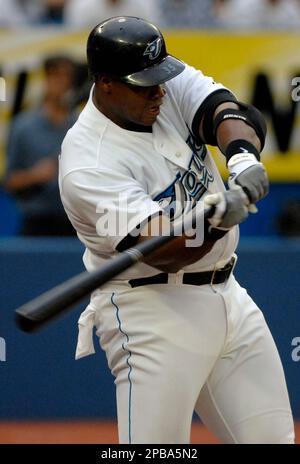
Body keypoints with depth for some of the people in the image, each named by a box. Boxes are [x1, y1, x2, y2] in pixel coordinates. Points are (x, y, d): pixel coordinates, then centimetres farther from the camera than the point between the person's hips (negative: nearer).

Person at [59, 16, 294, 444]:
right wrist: (214, 220, -45)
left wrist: (242, 154, -37)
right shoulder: (87, 164, -21)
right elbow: (164, 253, -27)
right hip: (154, 311, -7)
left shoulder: (170, 87, 0)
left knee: (272, 438, 9)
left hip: (226, 293, 7)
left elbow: (231, 112, -15)